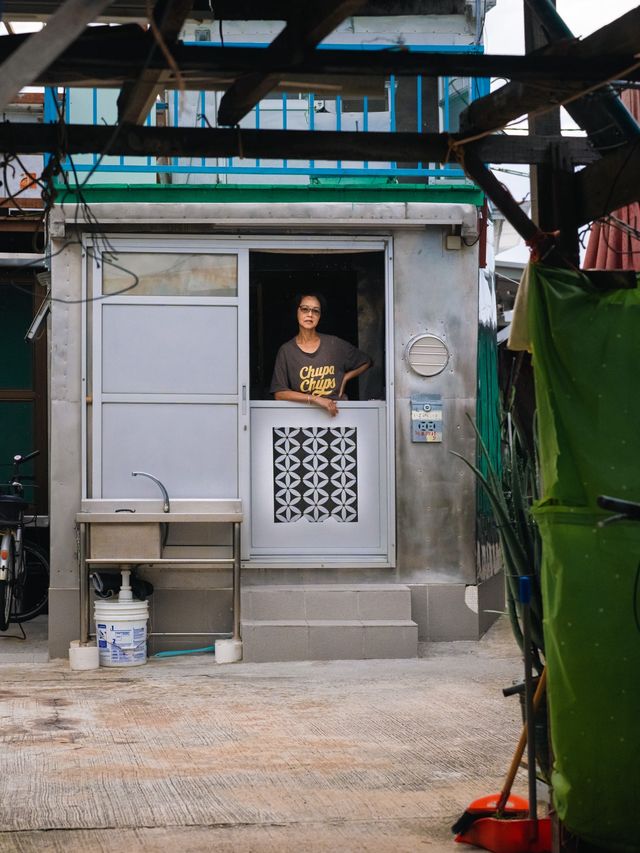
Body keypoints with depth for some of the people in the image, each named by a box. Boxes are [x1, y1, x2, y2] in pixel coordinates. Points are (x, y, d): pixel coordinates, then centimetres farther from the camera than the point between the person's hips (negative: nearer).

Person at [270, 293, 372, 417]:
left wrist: (345, 378, 8)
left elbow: (366, 362, 21)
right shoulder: (286, 351, 2)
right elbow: (279, 394, -4)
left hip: (337, 410, 1)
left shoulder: (334, 344, 6)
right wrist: (314, 399, -12)